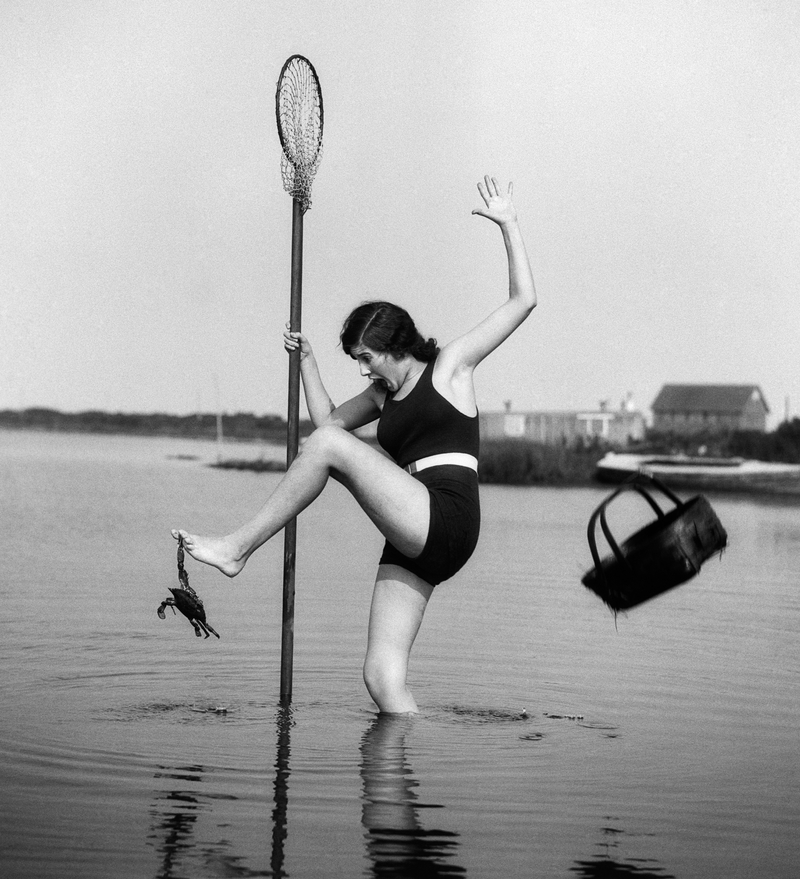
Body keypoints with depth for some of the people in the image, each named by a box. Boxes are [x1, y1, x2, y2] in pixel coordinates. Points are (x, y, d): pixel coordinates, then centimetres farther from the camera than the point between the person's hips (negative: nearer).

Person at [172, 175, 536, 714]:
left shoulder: (452, 365, 8)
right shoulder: (385, 395, 26)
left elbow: (523, 301, 5)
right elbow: (329, 417, 38)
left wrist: (509, 225, 4)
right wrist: (307, 361, 28)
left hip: (447, 522, -8)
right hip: (414, 544, 8)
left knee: (329, 446, -18)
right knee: (383, 679, -6)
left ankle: (237, 549, -15)